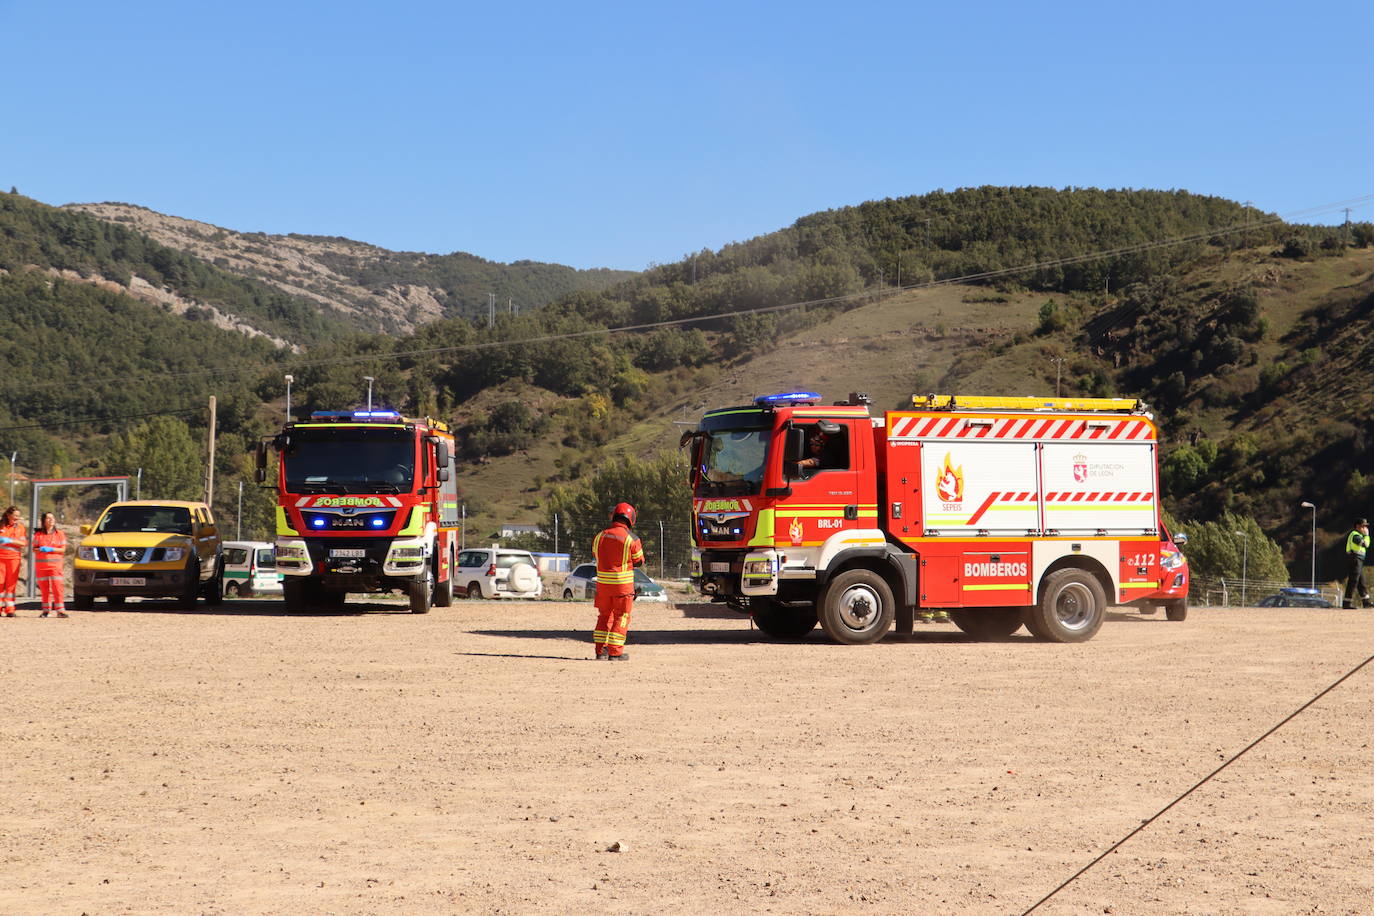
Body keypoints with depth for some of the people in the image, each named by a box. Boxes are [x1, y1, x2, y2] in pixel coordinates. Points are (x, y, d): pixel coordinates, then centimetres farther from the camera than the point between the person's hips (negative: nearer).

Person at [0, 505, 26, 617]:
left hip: (14, 557, 0)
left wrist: (10, 541, -15)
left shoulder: (20, 527, 6)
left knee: (11, 583, -2)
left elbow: (25, 543, -4)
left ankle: (10, 609, -2)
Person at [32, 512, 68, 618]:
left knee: (57, 588, -10)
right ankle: (46, 610, 14)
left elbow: (63, 549, 2)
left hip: (55, 564, -2)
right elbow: (34, 548, 9)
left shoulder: (60, 533, 5)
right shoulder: (38, 534, 9)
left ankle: (60, 610, -12)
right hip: (41, 564, 2)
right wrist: (40, 549, -12)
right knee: (44, 589, 5)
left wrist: (51, 549, -13)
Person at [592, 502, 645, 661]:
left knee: (604, 615, 16)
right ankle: (615, 652, 1)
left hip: (602, 582, 4)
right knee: (621, 617, 5)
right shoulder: (632, 539, -11)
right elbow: (639, 561, -1)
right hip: (623, 583, -4)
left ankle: (600, 650, 15)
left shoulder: (599, 536, 1)